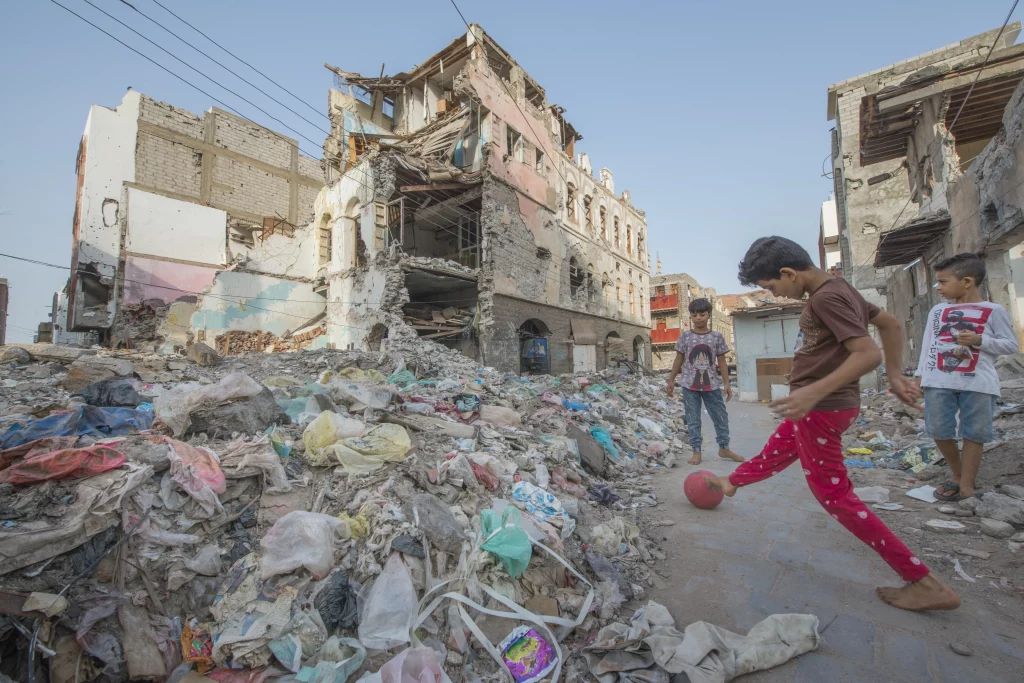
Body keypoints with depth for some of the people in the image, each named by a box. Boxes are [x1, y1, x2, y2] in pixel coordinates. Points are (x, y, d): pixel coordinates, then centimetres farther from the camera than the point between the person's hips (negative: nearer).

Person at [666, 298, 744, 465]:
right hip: (690, 385, -1)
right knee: (693, 420, 5)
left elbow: (721, 361, 5)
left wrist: (726, 383, 2)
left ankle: (724, 448, 29)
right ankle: (696, 451, 15)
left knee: (721, 416, 11)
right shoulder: (685, 336, -1)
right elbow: (679, 360, 4)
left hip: (712, 385, 1)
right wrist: (671, 379, 3)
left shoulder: (717, 337, 1)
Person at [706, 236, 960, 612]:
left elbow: (868, 354, -27)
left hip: (821, 408, -10)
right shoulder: (839, 288, 9)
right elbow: (891, 324, 18)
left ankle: (926, 583, 12)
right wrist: (895, 375, 21)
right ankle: (731, 483, 50)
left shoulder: (826, 298, -20)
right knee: (774, 455, 27)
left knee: (833, 494, 2)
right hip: (823, 405, 10)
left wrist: (813, 392, -35)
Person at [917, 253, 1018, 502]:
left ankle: (966, 485, 11)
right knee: (939, 432, 4)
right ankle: (958, 476, 24)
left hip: (978, 384, -2)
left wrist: (979, 340, -13)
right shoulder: (938, 311, 11)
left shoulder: (993, 311, 4)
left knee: (974, 433, 2)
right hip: (938, 382, 3)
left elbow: (1011, 345, 4)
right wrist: (920, 373, 10)